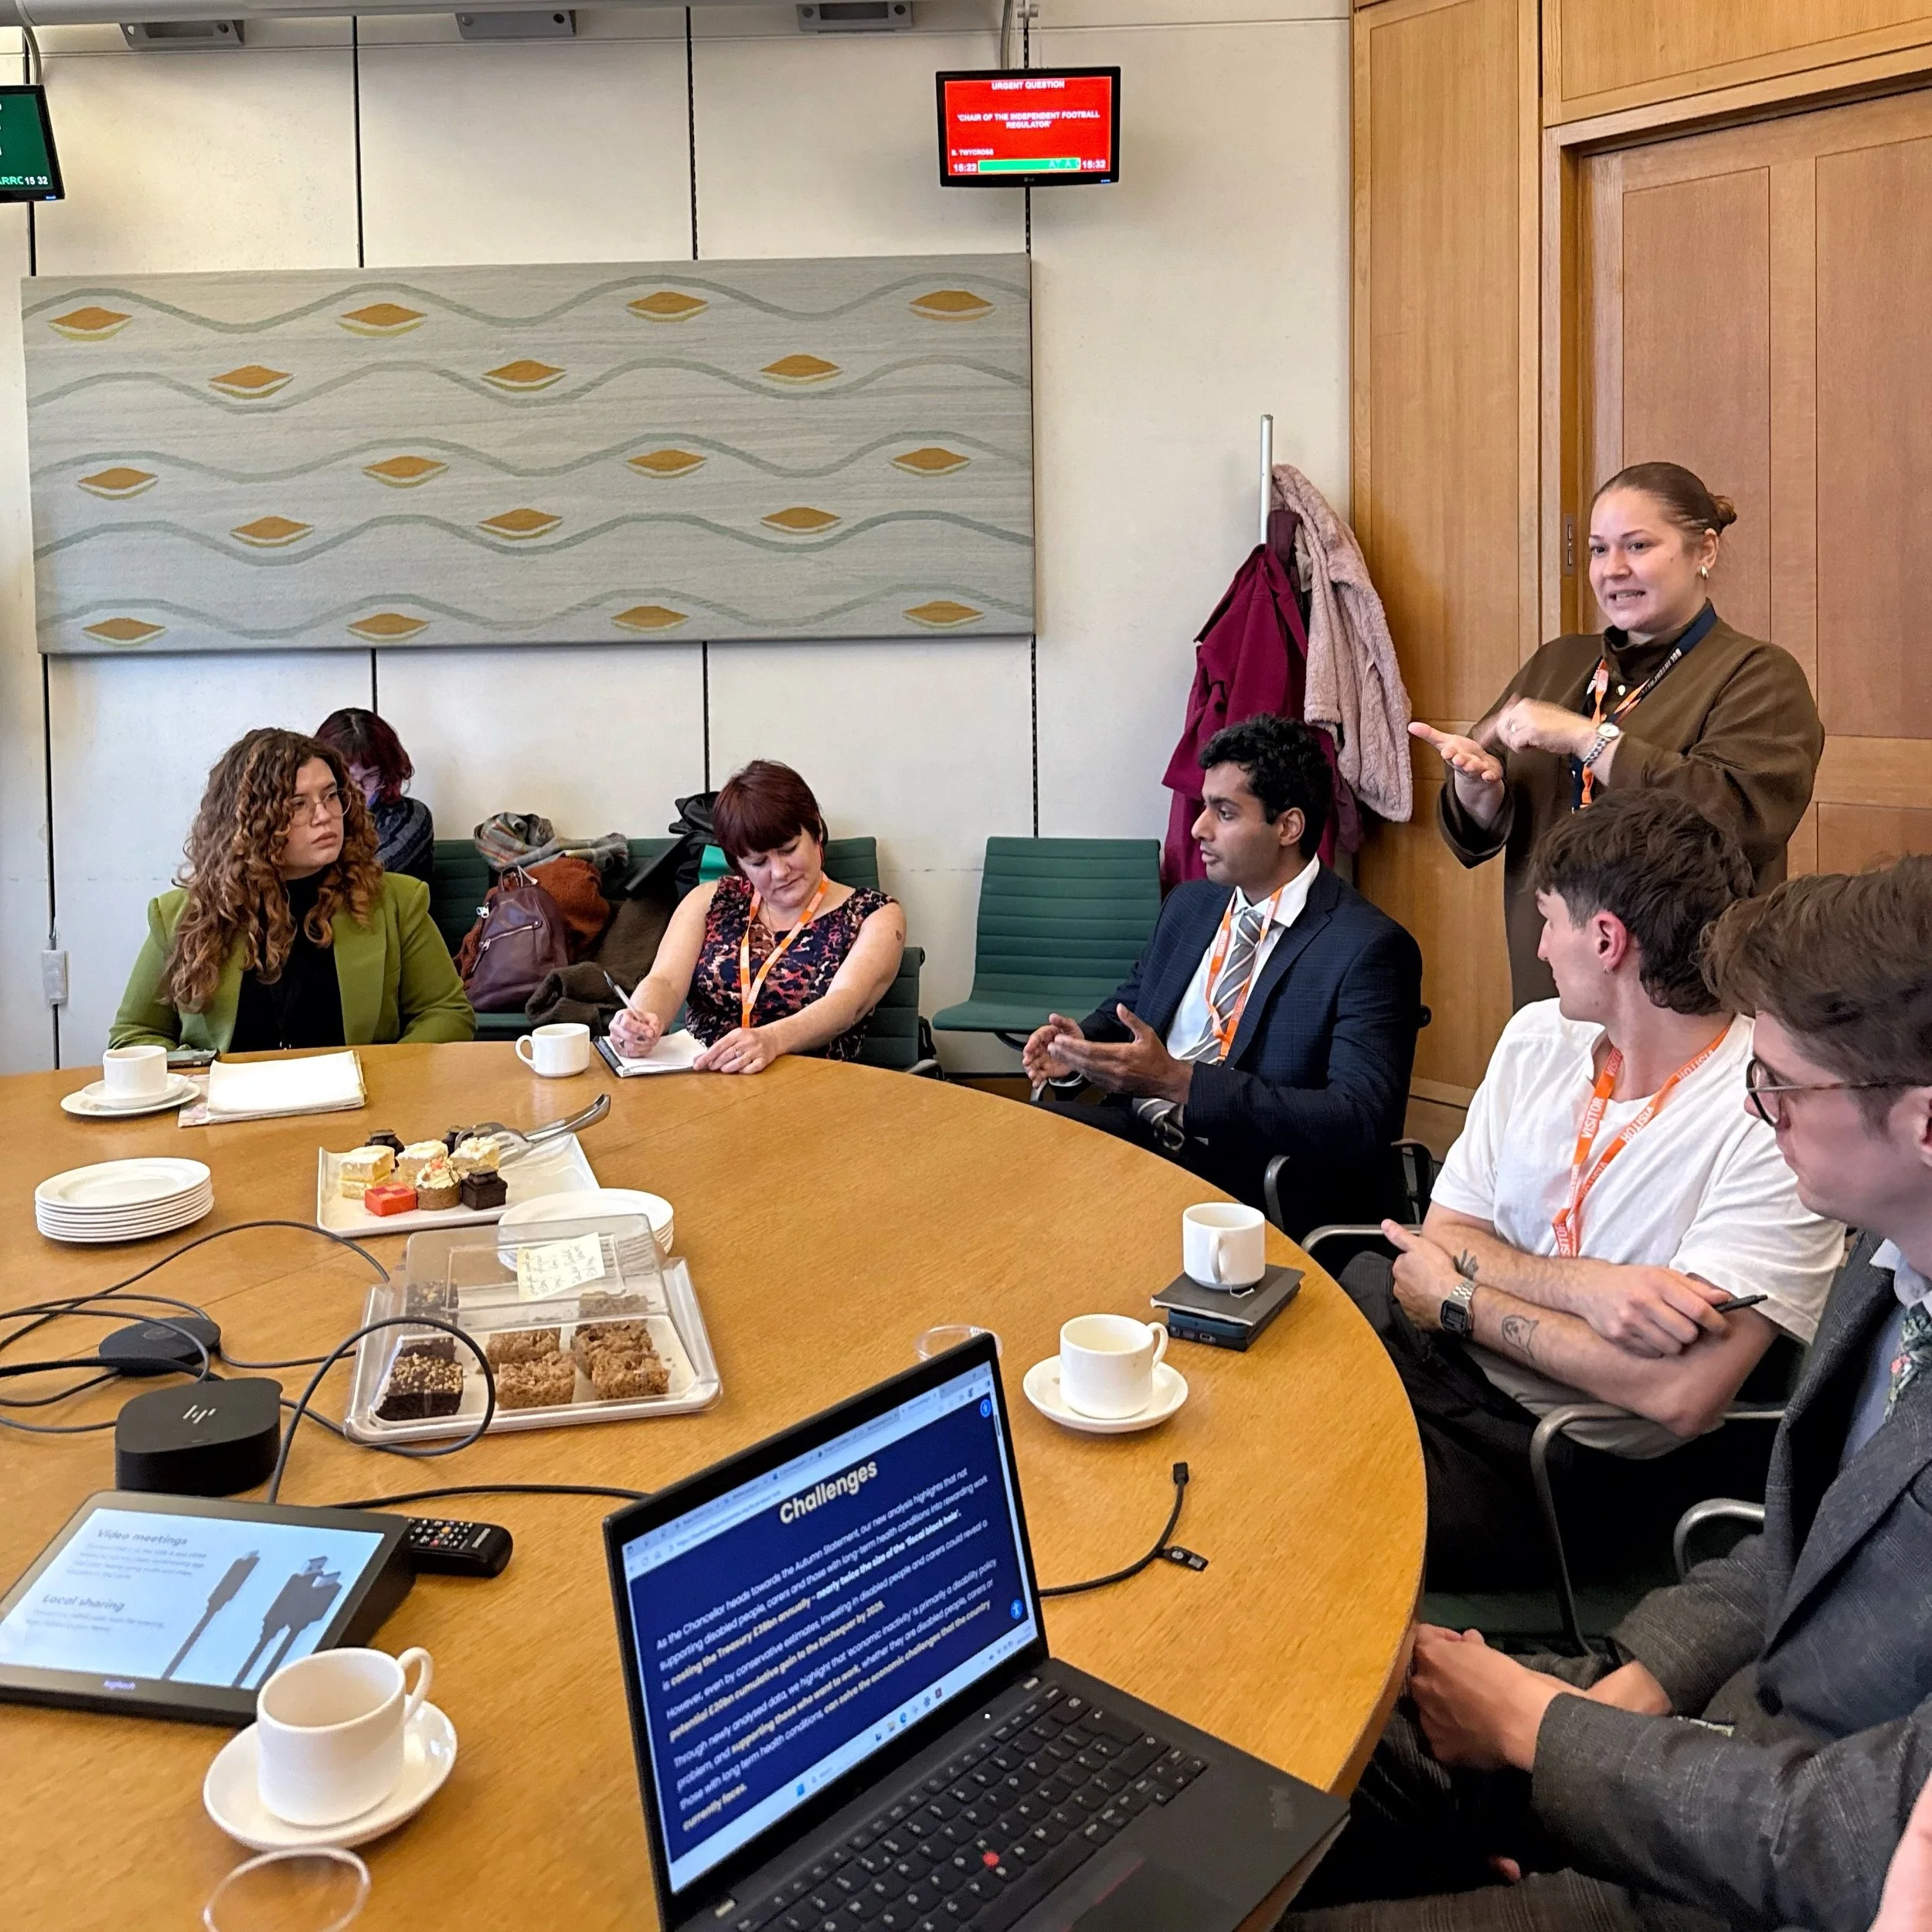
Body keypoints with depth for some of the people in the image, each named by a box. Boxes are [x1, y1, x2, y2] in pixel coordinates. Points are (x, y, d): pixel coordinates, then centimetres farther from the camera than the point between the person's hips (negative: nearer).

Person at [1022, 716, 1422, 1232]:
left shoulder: (1368, 949, -9)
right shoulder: (1189, 904, 14)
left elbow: (1359, 1126, -19)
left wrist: (1179, 1080, -24)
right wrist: (1082, 1044, 2)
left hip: (1251, 1185, -7)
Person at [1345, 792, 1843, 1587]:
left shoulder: (1775, 1113, -17)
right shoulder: (1539, 1038, 6)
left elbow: (1683, 1393, -23)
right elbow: (1443, 1238, 2)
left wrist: (1459, 1297, -12)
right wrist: (1588, 1286, -19)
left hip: (1589, 1465, -5)